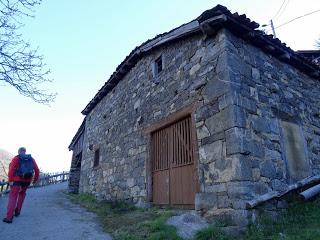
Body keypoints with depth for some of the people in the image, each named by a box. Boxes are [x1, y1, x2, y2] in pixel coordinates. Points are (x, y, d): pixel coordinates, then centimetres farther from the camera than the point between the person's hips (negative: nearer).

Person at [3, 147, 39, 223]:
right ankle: (17, 211, 29)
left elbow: (11, 169, -13)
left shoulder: (16, 158, 2)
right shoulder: (31, 159, 12)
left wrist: (10, 180, -14)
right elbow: (37, 170, 9)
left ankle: (9, 217, -7)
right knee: (22, 194, 27)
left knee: (13, 197, 0)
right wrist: (35, 179, 19)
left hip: (17, 180, -4)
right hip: (27, 180, 4)